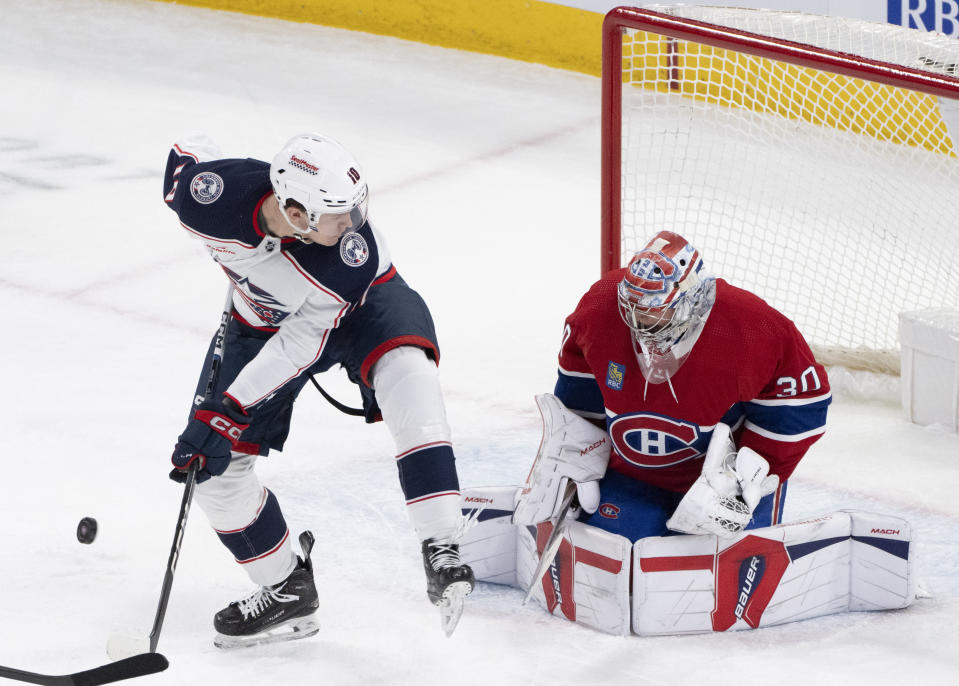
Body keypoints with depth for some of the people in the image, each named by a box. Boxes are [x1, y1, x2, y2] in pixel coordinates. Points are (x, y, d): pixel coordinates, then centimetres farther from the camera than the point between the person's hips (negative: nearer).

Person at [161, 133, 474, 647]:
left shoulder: (353, 248, -38)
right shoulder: (211, 193, -35)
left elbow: (303, 340, -32)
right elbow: (190, 151, -10)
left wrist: (228, 410, -33)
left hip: (359, 305, -3)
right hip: (261, 315, 3)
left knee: (406, 372, -35)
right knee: (214, 464, -3)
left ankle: (440, 553, -36)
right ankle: (287, 591, 17)